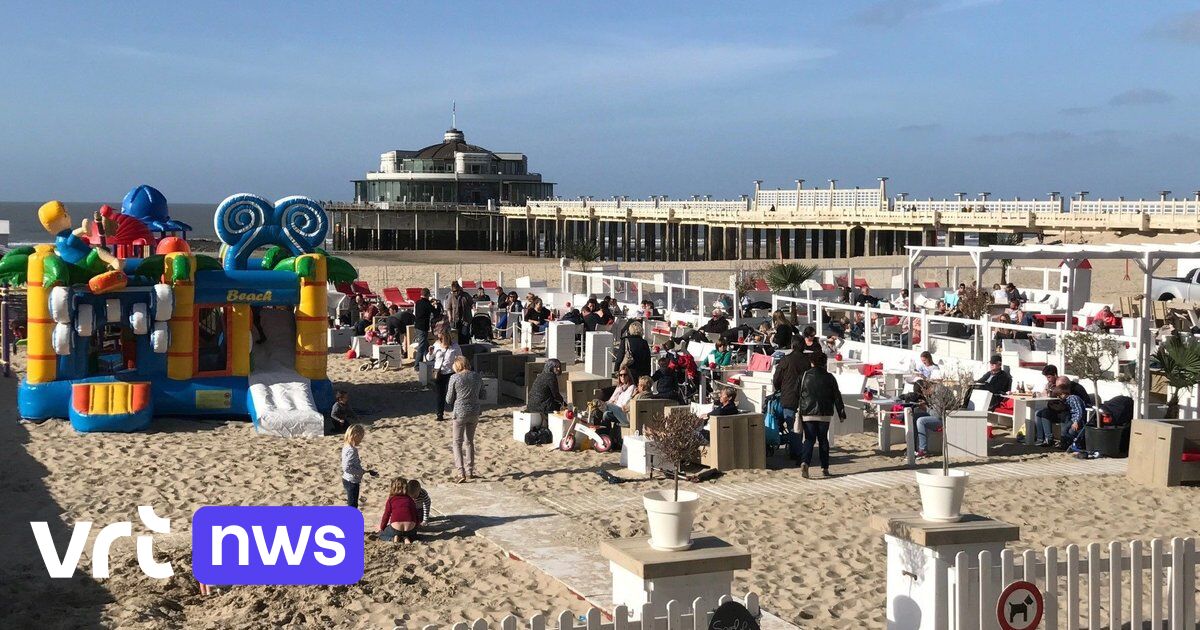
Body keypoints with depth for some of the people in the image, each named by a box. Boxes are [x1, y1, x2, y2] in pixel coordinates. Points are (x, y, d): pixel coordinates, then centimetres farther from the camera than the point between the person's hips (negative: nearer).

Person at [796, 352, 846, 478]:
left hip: (808, 414, 0)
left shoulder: (804, 376, -1)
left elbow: (797, 395, 4)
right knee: (823, 440, 10)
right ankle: (824, 468, 11)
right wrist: (841, 413, 8)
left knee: (809, 439, 3)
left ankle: (805, 463, -20)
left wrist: (798, 411, 16)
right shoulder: (829, 378, -2)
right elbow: (837, 397, 1)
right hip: (825, 415, 0)